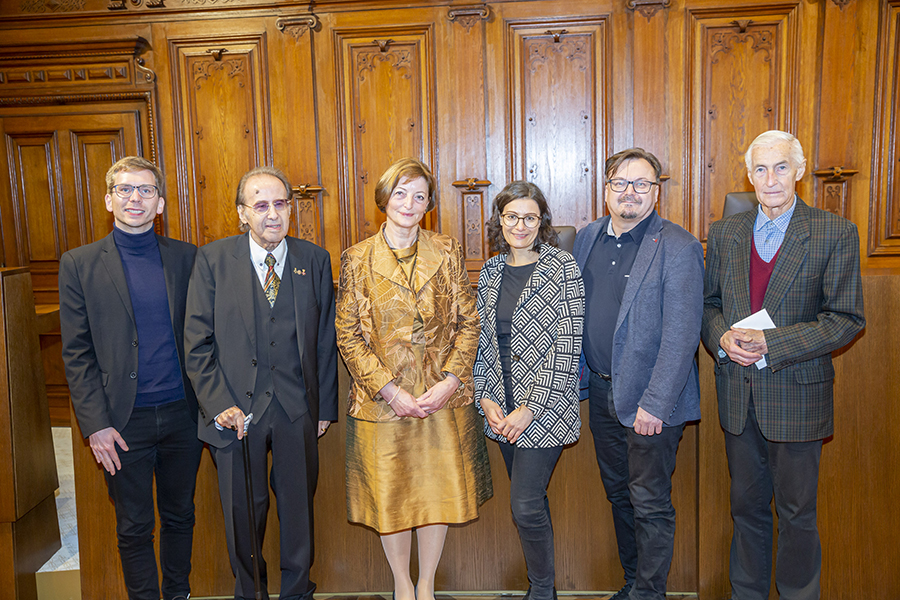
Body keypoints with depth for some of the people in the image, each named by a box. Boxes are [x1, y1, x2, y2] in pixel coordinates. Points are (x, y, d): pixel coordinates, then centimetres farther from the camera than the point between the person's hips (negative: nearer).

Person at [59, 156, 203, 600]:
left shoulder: (186, 257, 4)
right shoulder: (80, 264, -1)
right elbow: (77, 353, -3)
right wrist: (95, 424, -9)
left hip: (182, 413, 2)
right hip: (124, 419, -2)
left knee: (180, 516, 17)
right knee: (134, 527, 12)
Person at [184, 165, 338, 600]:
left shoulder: (315, 260, 2)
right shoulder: (212, 260, -3)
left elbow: (325, 340, 5)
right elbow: (198, 342, -3)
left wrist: (325, 405, 3)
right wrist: (219, 404, -10)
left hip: (297, 410, 1)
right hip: (236, 409, -1)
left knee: (299, 505, 14)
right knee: (243, 511, 13)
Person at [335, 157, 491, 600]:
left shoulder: (447, 252, 1)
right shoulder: (357, 260, -2)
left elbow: (468, 321, 2)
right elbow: (348, 336, -3)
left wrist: (451, 381, -9)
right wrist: (389, 389, -12)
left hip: (443, 396, 1)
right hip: (382, 398, -1)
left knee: (439, 493, 10)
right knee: (390, 496, 11)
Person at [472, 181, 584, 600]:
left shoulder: (563, 268, -9)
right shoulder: (491, 271, 8)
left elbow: (567, 345, -13)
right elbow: (482, 339, 10)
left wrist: (530, 408, -15)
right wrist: (486, 397, -1)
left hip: (544, 407, -5)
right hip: (502, 408, 5)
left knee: (525, 506, -4)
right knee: (528, 500, 17)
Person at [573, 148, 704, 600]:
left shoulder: (679, 248, -13)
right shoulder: (587, 238, 6)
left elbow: (681, 334, -17)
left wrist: (654, 404, -20)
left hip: (651, 398, -6)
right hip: (602, 392, 6)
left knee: (650, 503, 5)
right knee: (619, 494, 19)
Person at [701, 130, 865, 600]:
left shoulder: (835, 234, -7)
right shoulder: (725, 233, 5)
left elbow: (847, 319, -10)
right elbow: (709, 301, 11)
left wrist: (771, 343, -20)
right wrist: (722, 336, -11)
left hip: (797, 394, -3)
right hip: (737, 393, 4)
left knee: (796, 513, 10)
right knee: (746, 506, 18)